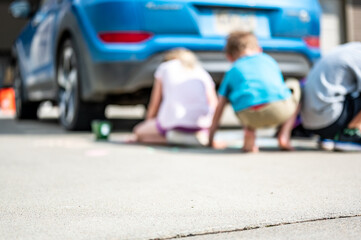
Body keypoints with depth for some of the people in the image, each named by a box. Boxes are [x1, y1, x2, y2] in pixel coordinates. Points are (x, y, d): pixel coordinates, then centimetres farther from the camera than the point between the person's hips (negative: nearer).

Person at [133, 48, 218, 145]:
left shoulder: (164, 67, 19)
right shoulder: (202, 72, 23)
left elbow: (154, 105, 18)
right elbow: (214, 104, 16)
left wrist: (147, 124, 33)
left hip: (173, 122, -2)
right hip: (201, 122, 3)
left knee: (139, 132, 19)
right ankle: (198, 135, -1)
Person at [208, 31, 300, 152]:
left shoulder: (232, 71, 29)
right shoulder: (268, 60, 35)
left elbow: (220, 106, 29)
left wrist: (211, 137, 39)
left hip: (251, 116, 1)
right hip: (280, 110, 0)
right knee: (294, 85, 34)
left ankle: (249, 134, 9)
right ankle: (284, 135, 17)